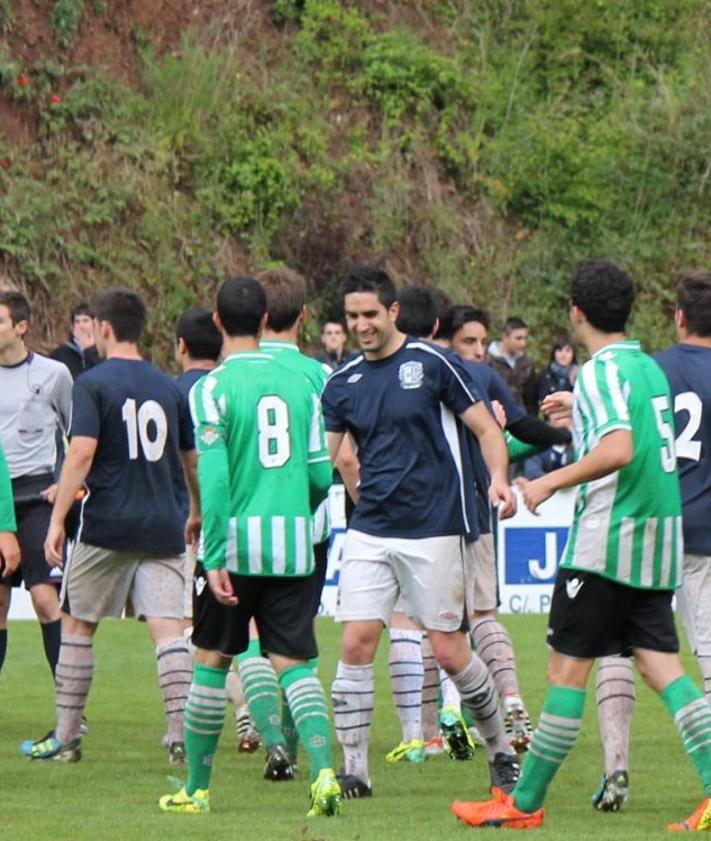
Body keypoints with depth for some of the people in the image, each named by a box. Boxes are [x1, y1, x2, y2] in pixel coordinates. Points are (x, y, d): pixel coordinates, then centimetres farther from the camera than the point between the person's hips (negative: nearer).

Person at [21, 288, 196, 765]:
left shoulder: (93, 383, -5)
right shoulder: (168, 387, 11)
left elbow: (81, 453, -15)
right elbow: (192, 460, 18)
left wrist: (57, 519, -13)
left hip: (106, 527, -4)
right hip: (163, 527, 4)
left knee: (77, 626, 10)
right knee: (168, 629, -2)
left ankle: (66, 738, 14)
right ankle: (183, 736, -15)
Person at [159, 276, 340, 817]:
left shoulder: (212, 389, -6)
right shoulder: (299, 384, 7)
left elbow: (214, 477, -13)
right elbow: (321, 476, 8)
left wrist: (215, 558, -13)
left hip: (237, 542, -3)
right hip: (293, 546, 3)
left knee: (212, 660, 9)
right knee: (294, 663, 2)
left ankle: (197, 788, 17)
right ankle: (324, 770, -18)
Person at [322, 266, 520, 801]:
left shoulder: (431, 364, -4)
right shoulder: (343, 384, 8)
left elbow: (487, 429, -2)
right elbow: (322, 457, 13)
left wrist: (499, 480, -16)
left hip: (434, 530, -4)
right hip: (369, 531, 4)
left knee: (449, 651, -1)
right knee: (356, 644, -8)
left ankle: (500, 749, 20)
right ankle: (354, 768, -2)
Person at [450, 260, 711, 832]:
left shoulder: (601, 372, -13)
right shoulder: (650, 368, 14)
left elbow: (619, 449, -27)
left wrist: (552, 482, -18)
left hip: (608, 538, -8)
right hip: (659, 539, 8)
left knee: (568, 669, -1)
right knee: (661, 665, 5)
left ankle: (525, 803, 4)